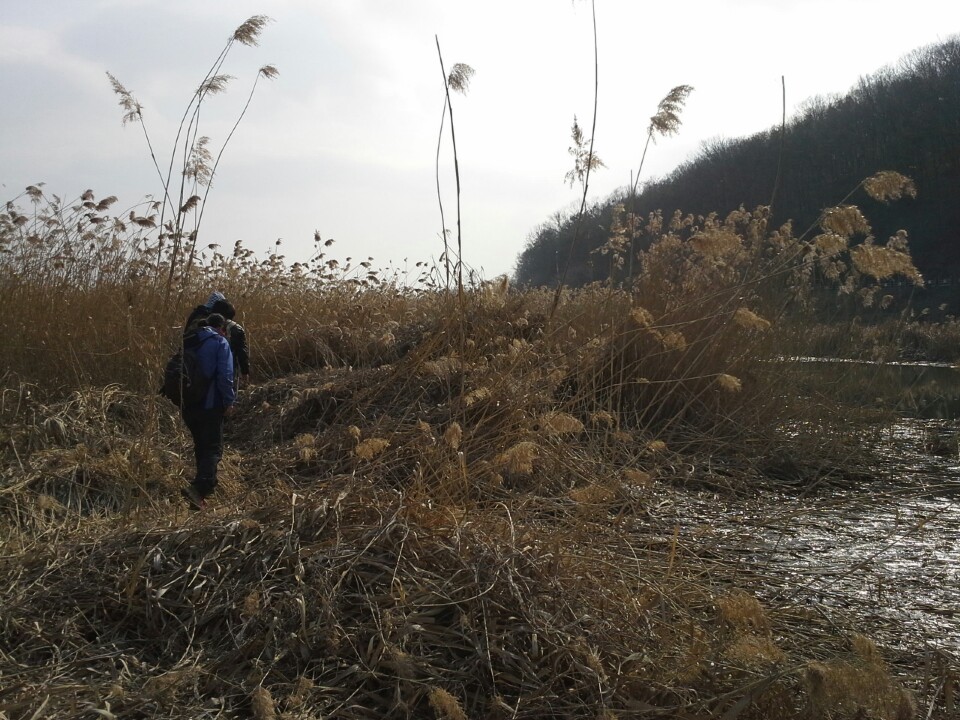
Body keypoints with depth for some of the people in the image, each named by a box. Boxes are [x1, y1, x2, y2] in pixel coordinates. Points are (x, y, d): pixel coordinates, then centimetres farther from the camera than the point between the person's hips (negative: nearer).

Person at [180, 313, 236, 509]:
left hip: (188, 404, 6)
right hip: (210, 404, -6)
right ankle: (198, 487, -25)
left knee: (201, 446, 20)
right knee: (213, 448, -6)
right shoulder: (220, 342, -5)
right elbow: (225, 376, -15)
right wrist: (229, 401, -7)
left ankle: (208, 484, 29)